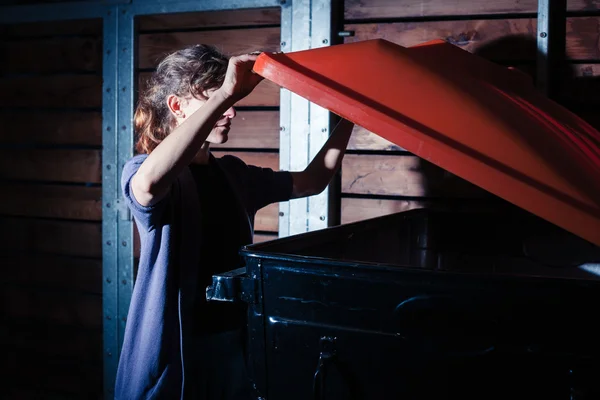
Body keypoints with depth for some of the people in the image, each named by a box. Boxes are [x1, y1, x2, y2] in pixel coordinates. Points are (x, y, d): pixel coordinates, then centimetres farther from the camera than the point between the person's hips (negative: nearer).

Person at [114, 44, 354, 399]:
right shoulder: (142, 171, -12)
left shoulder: (234, 174, 9)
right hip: (173, 350, -6)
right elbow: (149, 185, -37)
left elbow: (311, 181, 17)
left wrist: (349, 117, 4)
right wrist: (224, 94, -38)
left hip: (235, 340, 6)